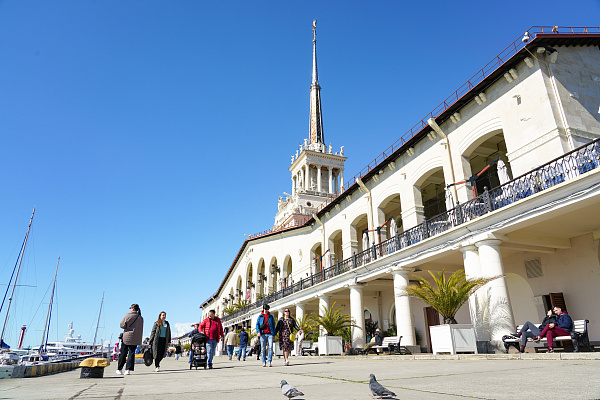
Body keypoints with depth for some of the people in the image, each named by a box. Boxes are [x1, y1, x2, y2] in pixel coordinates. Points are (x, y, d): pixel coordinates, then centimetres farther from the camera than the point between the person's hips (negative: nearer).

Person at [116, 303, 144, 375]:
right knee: (131, 353, 5)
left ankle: (119, 369, 16)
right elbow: (141, 329, 11)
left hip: (127, 337, -3)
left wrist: (127, 328, 13)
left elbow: (122, 325, -4)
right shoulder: (141, 318, 7)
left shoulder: (128, 315, -7)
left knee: (123, 353, 8)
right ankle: (128, 369, 0)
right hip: (136, 338, 3)